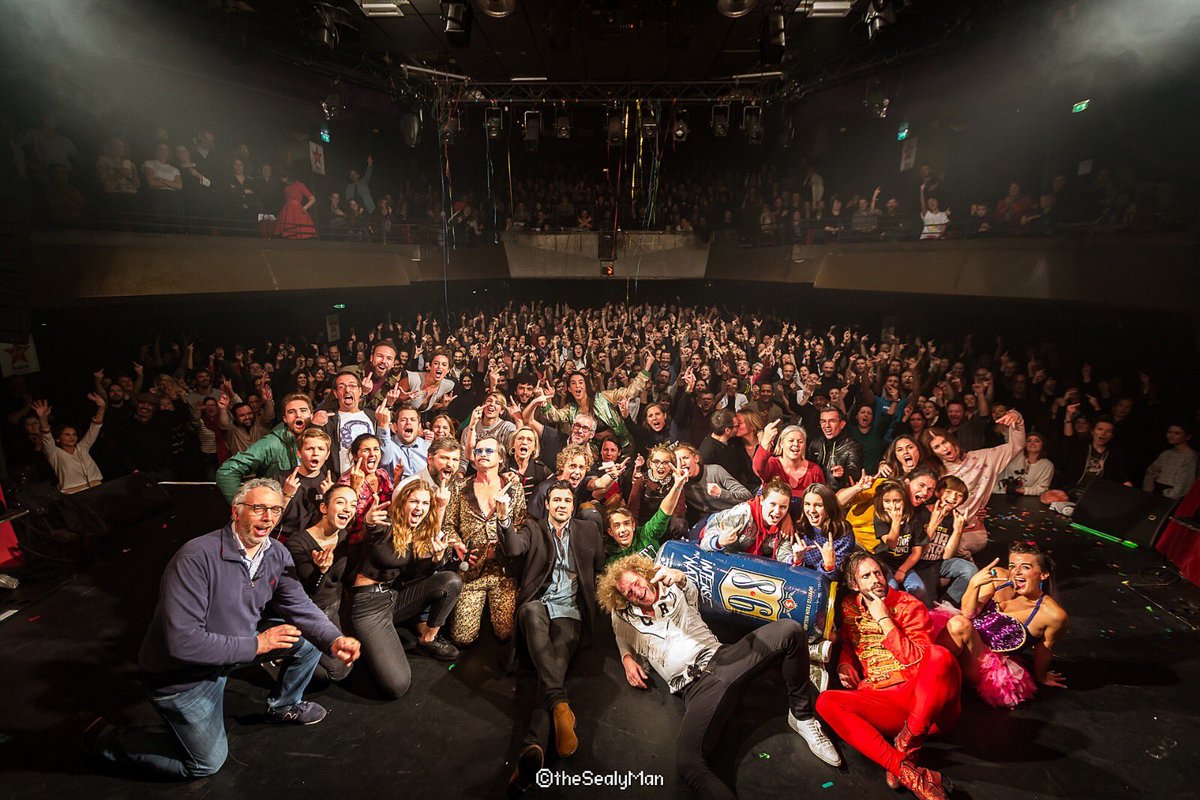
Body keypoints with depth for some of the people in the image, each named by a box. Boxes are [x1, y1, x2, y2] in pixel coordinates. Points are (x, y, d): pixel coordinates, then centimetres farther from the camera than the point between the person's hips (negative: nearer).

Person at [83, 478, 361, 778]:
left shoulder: (277, 555, -10)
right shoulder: (197, 558, -32)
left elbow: (299, 606, -9)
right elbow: (182, 642, -34)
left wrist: (335, 640, -27)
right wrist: (256, 645, -27)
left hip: (238, 643, 6)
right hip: (181, 672, -6)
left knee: (309, 637, -5)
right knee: (207, 762, 7)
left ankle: (283, 705, 23)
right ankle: (106, 738, 24)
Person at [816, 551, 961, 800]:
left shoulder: (908, 605, 1)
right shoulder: (850, 607, 11)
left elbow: (919, 659, -9)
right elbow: (847, 644, 25)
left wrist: (883, 619, -13)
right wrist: (845, 664, 3)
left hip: (924, 701, -3)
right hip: (880, 701, 3)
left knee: (940, 656, -34)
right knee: (826, 702, -25)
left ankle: (906, 746, -26)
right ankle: (910, 775, -34)